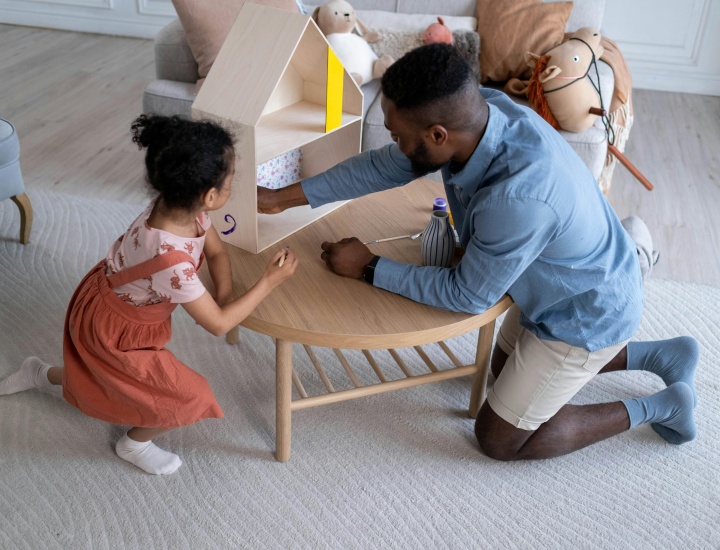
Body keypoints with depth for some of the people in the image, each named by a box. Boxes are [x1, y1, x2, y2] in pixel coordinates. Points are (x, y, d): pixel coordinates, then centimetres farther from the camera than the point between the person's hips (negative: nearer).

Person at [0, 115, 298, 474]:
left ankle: (41, 375, 49)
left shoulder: (177, 205, -20)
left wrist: (224, 294, -18)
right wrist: (269, 281, -27)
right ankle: (135, 444, 24)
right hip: (113, 332, -8)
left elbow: (216, 251, -1)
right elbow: (217, 324, -31)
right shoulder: (170, 259, -43)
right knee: (191, 398, -1)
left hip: (104, 303, 8)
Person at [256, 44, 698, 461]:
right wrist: (284, 198, -3)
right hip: (557, 282, 8)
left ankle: (658, 407, 16)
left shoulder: (519, 197, -42)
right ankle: (664, 355, 31)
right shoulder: (476, 110, -19)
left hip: (587, 315, -8)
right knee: (505, 368, 29)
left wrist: (370, 268, -17)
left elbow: (468, 294, -26)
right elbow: (383, 167, -5)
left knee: (499, 438, 7)